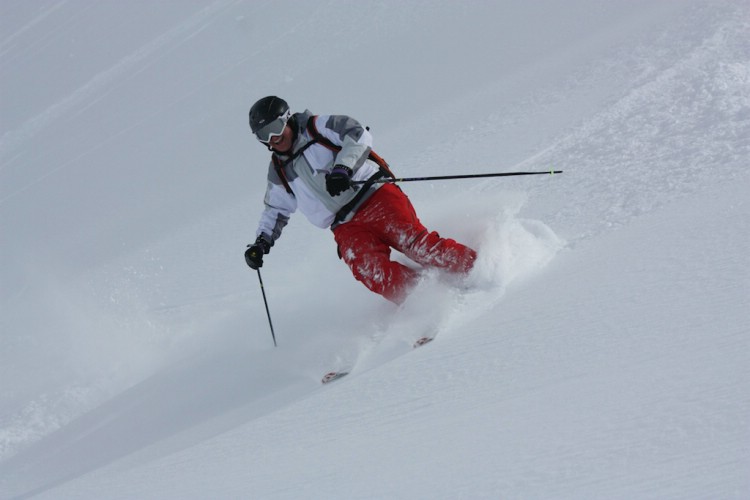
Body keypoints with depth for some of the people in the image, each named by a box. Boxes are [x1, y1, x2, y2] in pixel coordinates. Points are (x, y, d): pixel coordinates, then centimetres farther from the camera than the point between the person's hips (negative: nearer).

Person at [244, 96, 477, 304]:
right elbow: (276, 210, 31)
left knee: (414, 242, -26)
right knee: (371, 273, -25)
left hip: (375, 195, -4)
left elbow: (359, 136, -10)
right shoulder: (279, 171, 19)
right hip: (347, 228, 4)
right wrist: (262, 241, 15)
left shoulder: (318, 128, 4)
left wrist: (343, 168, -25)